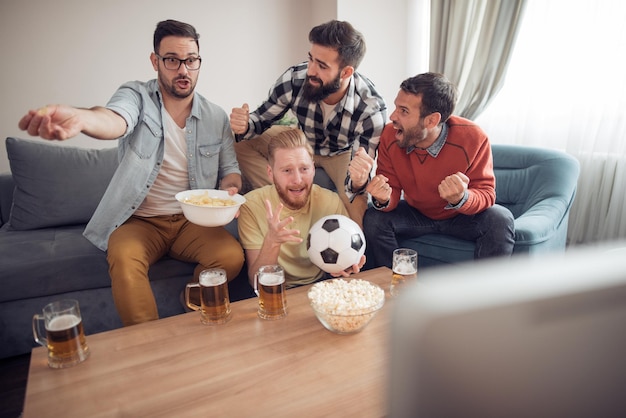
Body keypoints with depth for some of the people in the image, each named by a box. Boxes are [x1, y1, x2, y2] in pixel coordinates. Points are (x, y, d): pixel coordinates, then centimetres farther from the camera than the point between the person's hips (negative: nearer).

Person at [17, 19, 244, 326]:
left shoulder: (216, 117, 4)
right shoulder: (137, 96, -4)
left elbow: (231, 169, 10)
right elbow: (116, 120, -28)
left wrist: (230, 189, -14)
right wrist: (80, 118, -52)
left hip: (193, 221, 2)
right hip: (140, 221, -2)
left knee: (232, 255, -24)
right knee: (124, 258, -33)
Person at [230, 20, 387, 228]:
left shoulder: (371, 109, -33)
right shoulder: (294, 78, -27)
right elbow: (261, 119, -11)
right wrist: (244, 126, -36)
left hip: (343, 153, -3)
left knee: (356, 207, -32)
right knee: (241, 147, -17)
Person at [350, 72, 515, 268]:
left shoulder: (472, 138, -26)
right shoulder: (390, 136, -20)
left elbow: (486, 193, -20)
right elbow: (392, 194, -15)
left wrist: (461, 199, -44)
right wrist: (383, 199, -40)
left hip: (462, 215, -1)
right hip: (416, 213, 2)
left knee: (500, 219, -29)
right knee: (374, 218, -23)